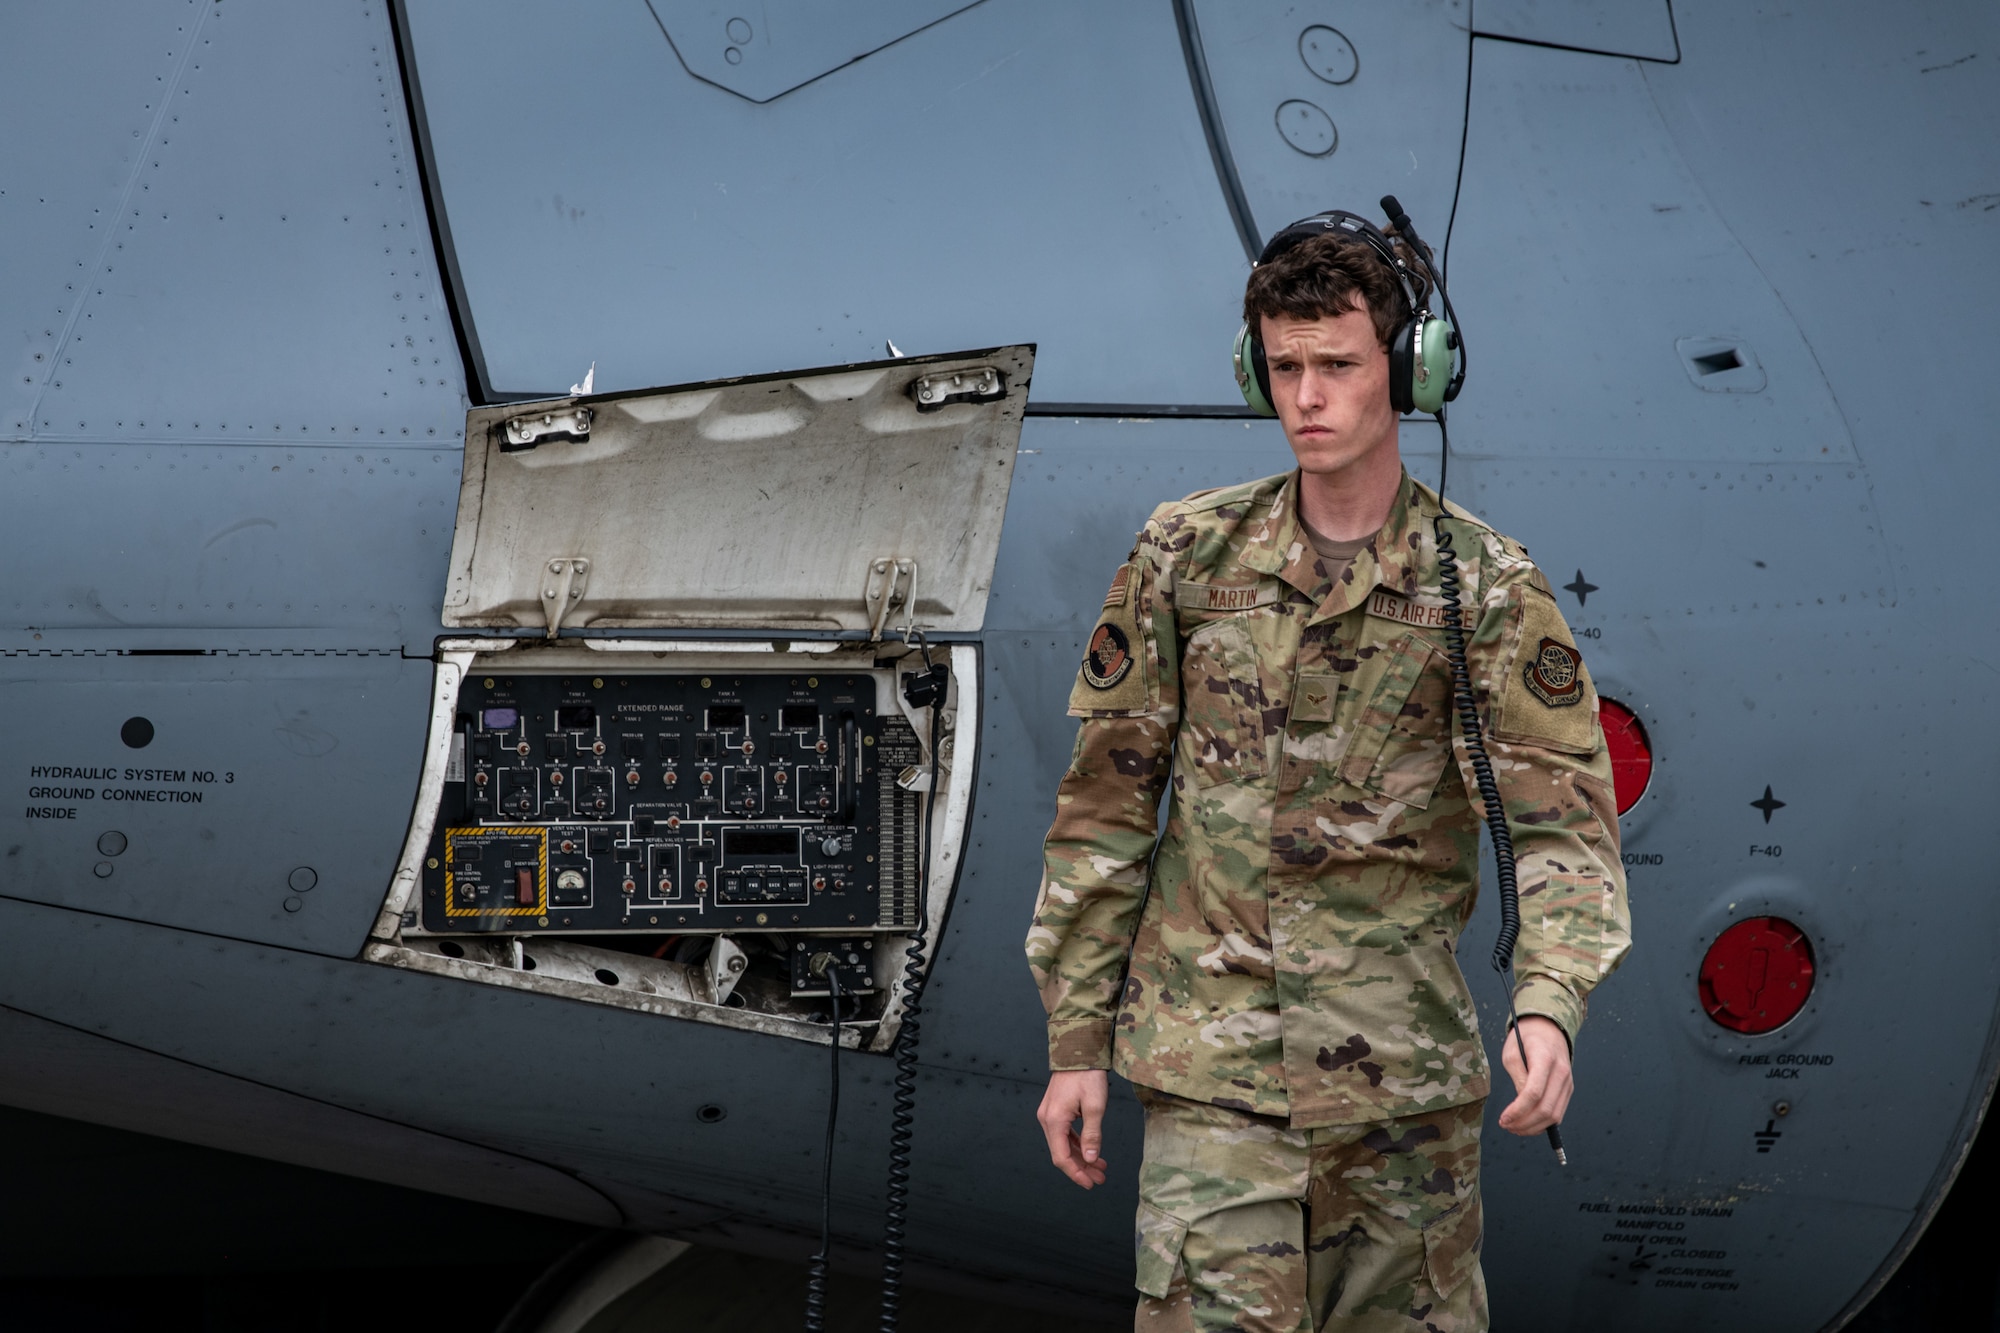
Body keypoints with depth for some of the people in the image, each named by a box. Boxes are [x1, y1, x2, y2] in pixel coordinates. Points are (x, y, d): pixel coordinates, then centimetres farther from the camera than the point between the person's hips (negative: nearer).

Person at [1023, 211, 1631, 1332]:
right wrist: (1076, 1040, 5)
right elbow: (1105, 806, 7)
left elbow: (1564, 820, -7)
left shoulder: (1489, 588, -1)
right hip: (1213, 1068, 0)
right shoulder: (1185, 556, 3)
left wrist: (1550, 1005, -25)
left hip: (1406, 1071, 0)